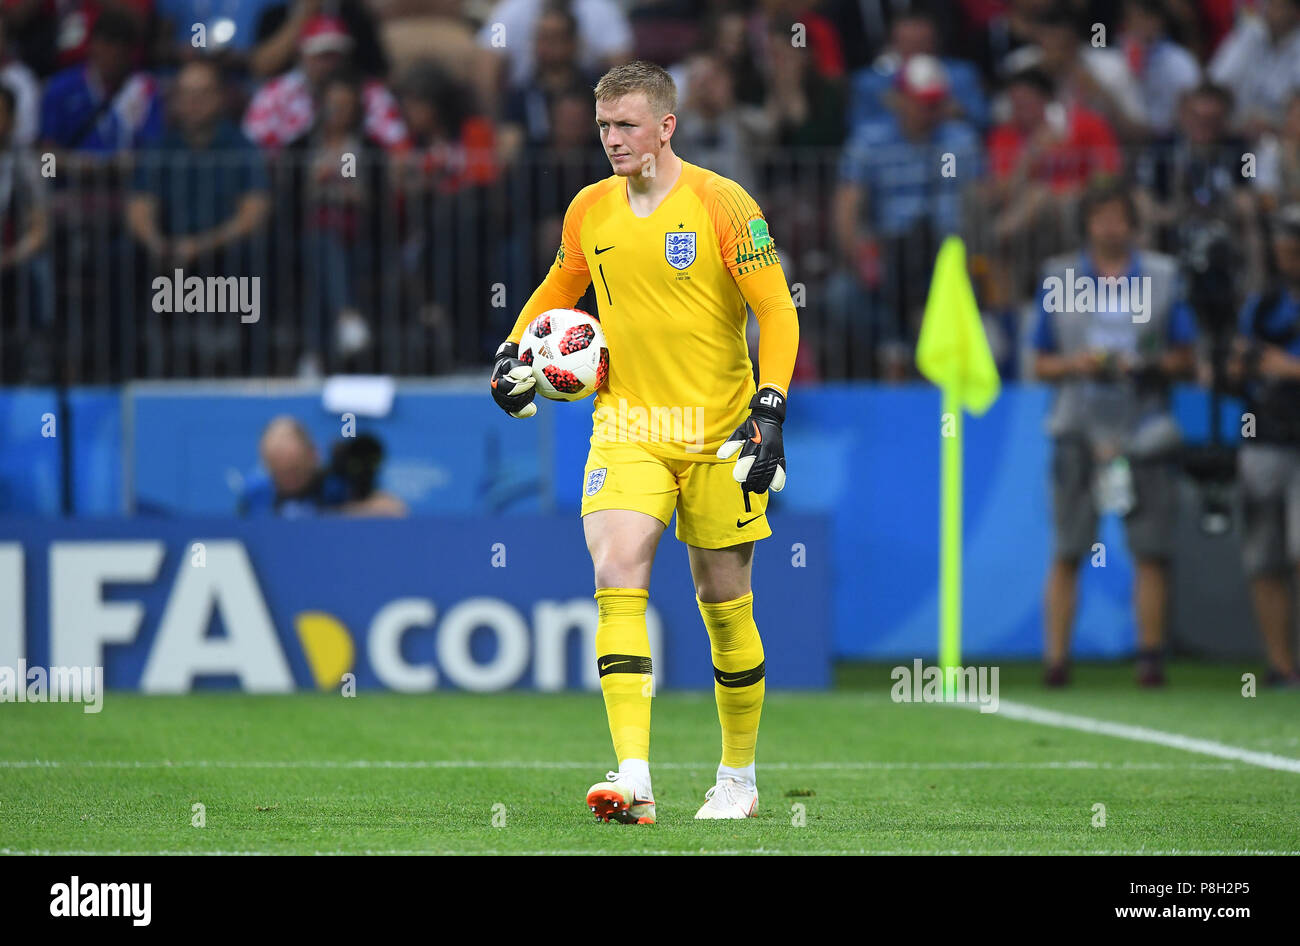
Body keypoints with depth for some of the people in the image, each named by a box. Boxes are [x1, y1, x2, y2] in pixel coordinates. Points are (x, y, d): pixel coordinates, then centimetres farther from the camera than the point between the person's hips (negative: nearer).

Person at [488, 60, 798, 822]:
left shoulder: (722, 205, -8)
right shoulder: (590, 211, 6)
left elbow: (777, 311, -8)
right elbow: (559, 290, 24)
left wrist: (769, 411, -18)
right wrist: (516, 351, 8)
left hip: (717, 432, -3)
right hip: (627, 427, 3)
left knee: (724, 604, 6)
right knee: (617, 578, -18)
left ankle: (739, 778, 25)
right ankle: (634, 780, -24)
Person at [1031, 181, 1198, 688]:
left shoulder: (1162, 276, 8)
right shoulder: (1059, 278, 8)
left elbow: (1185, 359, 10)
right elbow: (1041, 363, 11)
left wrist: (1150, 365, -10)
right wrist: (1076, 364, -9)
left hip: (1144, 431, 0)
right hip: (1080, 430, 0)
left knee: (1151, 550, -3)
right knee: (1068, 550, -5)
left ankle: (1150, 655, 4)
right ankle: (1056, 656, -5)